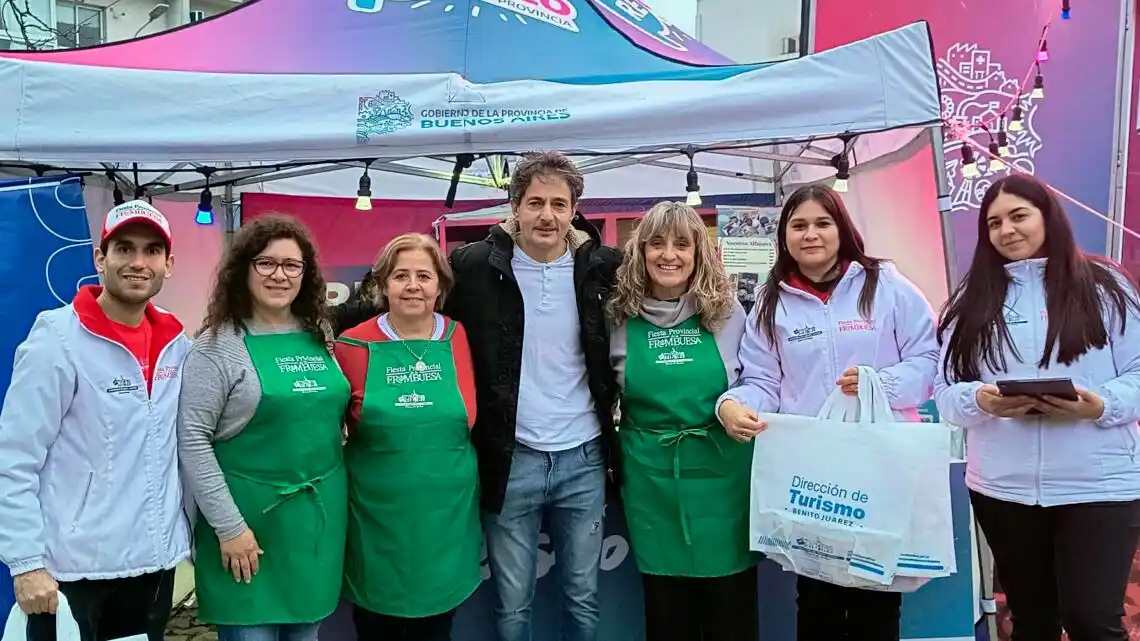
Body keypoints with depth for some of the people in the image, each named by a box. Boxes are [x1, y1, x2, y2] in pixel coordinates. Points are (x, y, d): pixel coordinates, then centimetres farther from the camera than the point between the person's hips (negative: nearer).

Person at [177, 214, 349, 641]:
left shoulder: (320, 338, 7)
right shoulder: (218, 345, -10)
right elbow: (192, 440, -13)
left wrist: (334, 499, 11)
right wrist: (229, 526, -15)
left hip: (319, 517, 5)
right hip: (251, 519, -5)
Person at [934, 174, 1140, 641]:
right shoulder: (971, 300, 7)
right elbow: (944, 392, 4)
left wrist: (1101, 405, -20)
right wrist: (980, 399, -17)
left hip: (1099, 485, -2)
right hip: (1002, 489, 3)